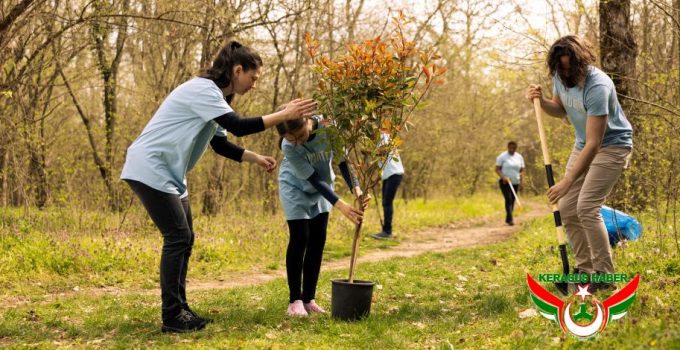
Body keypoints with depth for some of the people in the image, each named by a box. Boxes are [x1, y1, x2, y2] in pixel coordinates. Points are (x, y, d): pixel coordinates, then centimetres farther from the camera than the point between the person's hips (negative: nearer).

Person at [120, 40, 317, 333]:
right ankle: (172, 316, -6)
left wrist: (256, 158, 12)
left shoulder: (214, 95, 14)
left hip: (168, 173, 10)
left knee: (184, 239, 9)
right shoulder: (203, 89, -18)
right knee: (177, 238, -11)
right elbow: (238, 127, -26)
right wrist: (284, 115, -23)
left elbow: (221, 144, 20)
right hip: (150, 169, -10)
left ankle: (180, 308, 16)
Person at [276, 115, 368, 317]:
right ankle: (295, 300, -3)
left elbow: (342, 160, -19)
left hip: (321, 188, 3)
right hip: (295, 187, -3)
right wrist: (340, 205, -38)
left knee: (318, 239, 0)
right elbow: (313, 179, -30)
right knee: (300, 239, -10)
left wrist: (355, 188, -35)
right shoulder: (288, 147, -33)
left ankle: (309, 299, 6)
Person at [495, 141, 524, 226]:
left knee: (512, 201, 6)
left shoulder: (519, 157, 9)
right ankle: (510, 219, -21)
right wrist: (503, 177, -23)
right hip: (505, 182, -4)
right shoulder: (502, 157, -3)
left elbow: (521, 170, 10)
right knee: (508, 199, -16)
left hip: (515, 182, 4)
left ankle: (508, 219, 17)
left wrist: (521, 183, 2)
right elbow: (497, 169, -6)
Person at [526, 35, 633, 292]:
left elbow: (594, 145, -34)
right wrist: (540, 102, -9)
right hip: (583, 145, 8)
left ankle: (604, 276, -12)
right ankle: (585, 268, 12)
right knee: (567, 209, 1)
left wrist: (567, 181, -36)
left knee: (587, 208, -21)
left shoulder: (597, 87, -33)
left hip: (612, 145, -8)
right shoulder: (560, 77, -8)